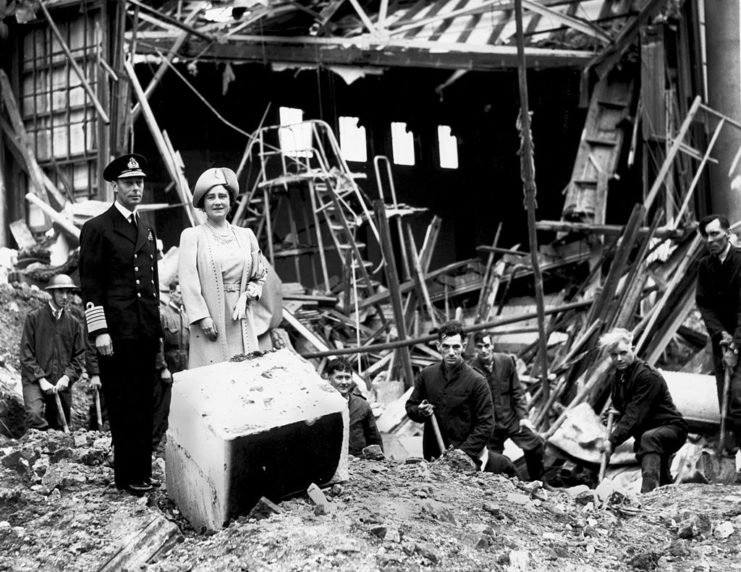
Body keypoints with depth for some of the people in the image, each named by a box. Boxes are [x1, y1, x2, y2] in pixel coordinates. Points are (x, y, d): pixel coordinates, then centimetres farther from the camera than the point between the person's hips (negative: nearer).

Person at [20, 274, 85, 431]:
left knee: (60, 427, 3)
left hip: (62, 384, 4)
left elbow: (79, 356, 12)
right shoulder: (34, 318, 3)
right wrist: (41, 379, -11)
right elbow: (26, 353, -2)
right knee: (35, 415, -30)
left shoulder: (74, 324, 13)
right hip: (34, 380, -3)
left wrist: (67, 377, -6)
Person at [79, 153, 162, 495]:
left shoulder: (147, 231, 18)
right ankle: (128, 476, 4)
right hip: (116, 332, -6)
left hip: (146, 332, 6)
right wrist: (99, 331, -13)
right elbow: (90, 285, -7)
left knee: (144, 403, 8)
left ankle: (143, 472, 14)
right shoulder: (97, 229, -3)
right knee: (122, 405, -3)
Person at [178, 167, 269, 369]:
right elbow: (188, 281, -6)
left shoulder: (246, 236, 14)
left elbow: (259, 277, 19)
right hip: (210, 323, -4)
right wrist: (202, 317, -14)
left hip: (242, 323, 4)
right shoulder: (192, 236, 1)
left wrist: (247, 295, 0)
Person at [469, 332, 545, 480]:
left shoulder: (506, 361, -4)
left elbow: (517, 391, 3)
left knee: (535, 444, -5)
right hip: (490, 424, -2)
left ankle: (537, 483, 15)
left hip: (511, 417, 2)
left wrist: (523, 416, -3)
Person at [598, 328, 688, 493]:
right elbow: (619, 408, 19)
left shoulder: (647, 376, -23)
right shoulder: (617, 376, 4)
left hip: (672, 428, -9)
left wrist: (613, 441, -33)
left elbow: (635, 415, -30)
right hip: (647, 431, 9)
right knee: (662, 481, 18)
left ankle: (648, 492, -54)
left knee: (649, 438, -40)